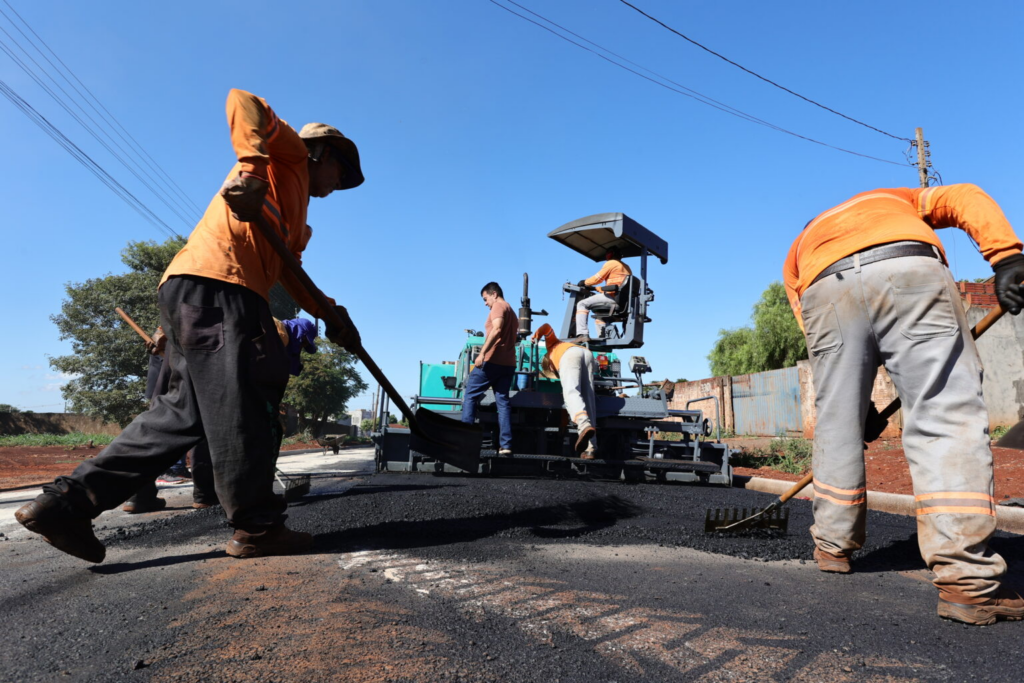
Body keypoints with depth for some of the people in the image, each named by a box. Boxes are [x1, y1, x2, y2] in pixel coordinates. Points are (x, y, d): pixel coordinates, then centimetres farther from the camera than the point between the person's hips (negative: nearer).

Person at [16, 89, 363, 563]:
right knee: (241, 409, -9)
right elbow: (242, 102, -4)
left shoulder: (294, 220, 33)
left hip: (189, 291, 10)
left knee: (188, 410, 7)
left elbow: (290, 276, 24)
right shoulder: (291, 156, 11)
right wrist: (253, 169, -18)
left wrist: (332, 315, 11)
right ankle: (258, 528, -4)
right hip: (215, 285, -10)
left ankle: (67, 502, 9)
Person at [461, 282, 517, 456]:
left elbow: (497, 329, -20)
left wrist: (482, 352, -27)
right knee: (503, 401, 4)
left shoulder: (498, 306, -3)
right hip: (508, 363, 8)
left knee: (470, 395, 1)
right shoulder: (512, 312, 25)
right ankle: (505, 445, -4)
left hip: (493, 360, -8)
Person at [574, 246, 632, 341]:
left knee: (582, 304, -5)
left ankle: (583, 334, -21)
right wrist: (597, 288, 31)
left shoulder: (611, 263, 1)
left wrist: (584, 283, 17)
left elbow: (597, 278, 0)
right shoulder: (626, 267, 26)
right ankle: (602, 337, 17)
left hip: (612, 296, -9)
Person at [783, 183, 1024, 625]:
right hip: (910, 271, -1)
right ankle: (966, 581, -7)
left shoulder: (798, 249, 39)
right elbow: (967, 199, 18)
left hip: (825, 291, 2)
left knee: (837, 425, 12)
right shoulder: (897, 199, 42)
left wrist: (862, 403, 23)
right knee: (948, 417, -2)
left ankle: (833, 547, 24)